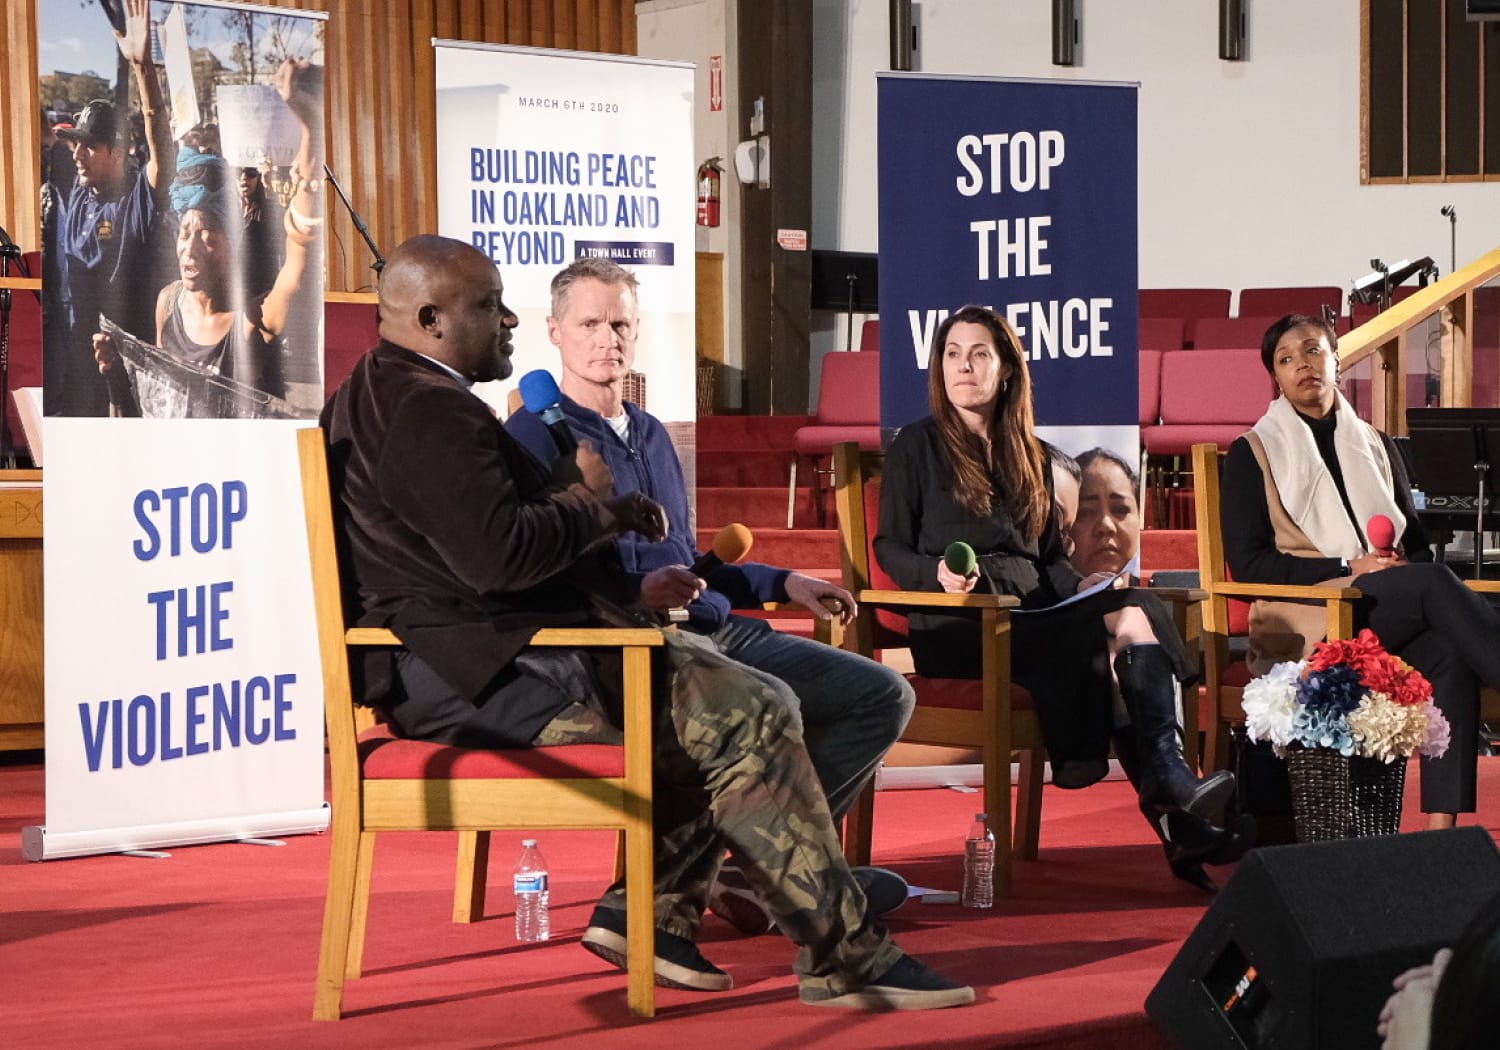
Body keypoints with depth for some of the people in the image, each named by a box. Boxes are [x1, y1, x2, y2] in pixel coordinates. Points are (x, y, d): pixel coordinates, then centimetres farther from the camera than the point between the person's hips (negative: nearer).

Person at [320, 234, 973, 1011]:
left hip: (457, 662, 12)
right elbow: (498, 556, -28)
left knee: (716, 682, 16)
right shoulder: (429, 410, -17)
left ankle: (646, 912, 10)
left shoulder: (380, 395, 18)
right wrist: (591, 503, -9)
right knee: (748, 717, -14)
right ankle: (844, 958, -8)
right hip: (490, 674, -12)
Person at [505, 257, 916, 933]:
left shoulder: (651, 436, 24)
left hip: (713, 629, 9)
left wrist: (783, 583, 21)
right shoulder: (535, 437, -2)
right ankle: (751, 869, -12)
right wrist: (635, 594, -28)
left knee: (884, 695, 0)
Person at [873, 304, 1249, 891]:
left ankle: (1180, 819, -42)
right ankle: (1174, 806, -34)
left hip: (1032, 615, 5)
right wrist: (938, 573, -17)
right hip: (954, 626, -5)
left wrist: (1081, 586, 0)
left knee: (1137, 612, -28)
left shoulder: (1028, 456, 25)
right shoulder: (917, 446, 9)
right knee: (1119, 630, -30)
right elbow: (890, 548, 4)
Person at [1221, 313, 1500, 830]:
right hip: (1304, 618, -4)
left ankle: (1441, 824, -44)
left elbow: (1416, 542, 22)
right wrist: (1347, 568, -11)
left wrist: (1403, 565, -4)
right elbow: (1247, 562, -1)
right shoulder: (1252, 453, 10)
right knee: (1436, 583, -32)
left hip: (1390, 615, 4)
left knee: (1449, 653, -34)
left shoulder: (1375, 446, 24)